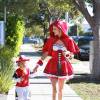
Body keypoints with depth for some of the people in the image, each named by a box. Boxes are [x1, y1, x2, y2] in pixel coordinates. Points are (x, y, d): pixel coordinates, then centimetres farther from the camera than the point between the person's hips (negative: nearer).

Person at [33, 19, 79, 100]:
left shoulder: (68, 40, -5)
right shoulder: (51, 40, -2)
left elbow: (72, 54, 2)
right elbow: (45, 53, -1)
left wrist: (67, 53, -21)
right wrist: (38, 65, -6)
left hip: (63, 66, 0)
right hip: (53, 65, 0)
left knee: (60, 89, 10)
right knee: (54, 88, 2)